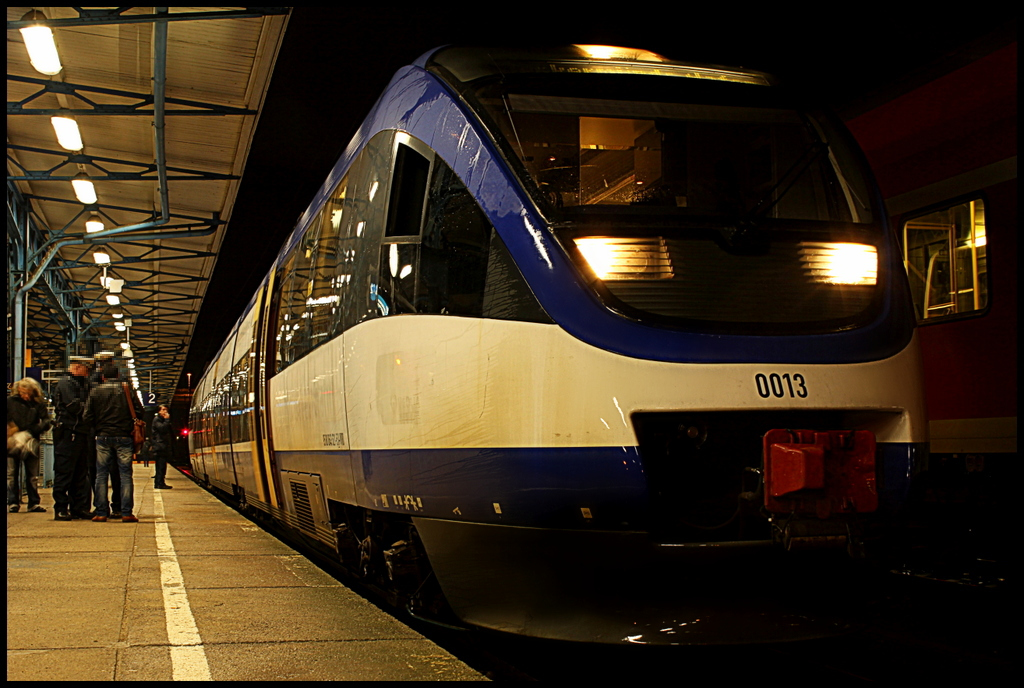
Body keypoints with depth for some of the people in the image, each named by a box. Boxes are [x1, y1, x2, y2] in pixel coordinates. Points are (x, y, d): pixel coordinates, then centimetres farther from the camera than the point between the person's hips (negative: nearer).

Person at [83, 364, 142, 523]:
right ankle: (126, 513, -3)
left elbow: (88, 416, 0)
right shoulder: (127, 391, 2)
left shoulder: (95, 392, 3)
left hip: (103, 438, 1)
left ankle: (101, 512, 4)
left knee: (101, 475, 6)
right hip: (124, 437, -1)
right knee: (125, 474, 2)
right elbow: (139, 412, 0)